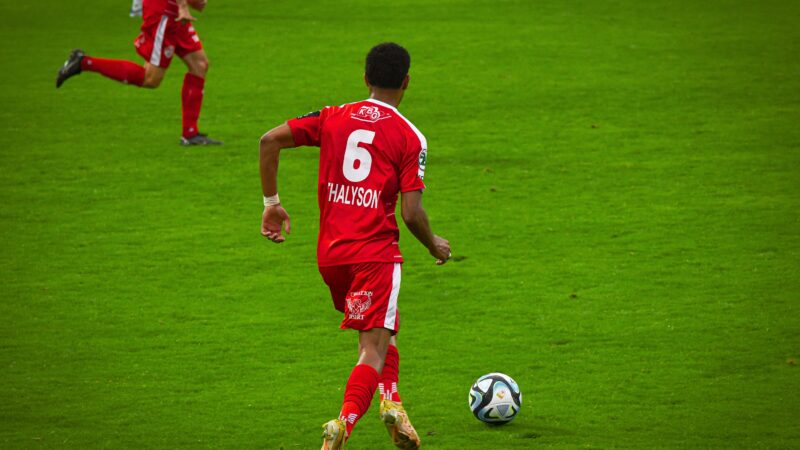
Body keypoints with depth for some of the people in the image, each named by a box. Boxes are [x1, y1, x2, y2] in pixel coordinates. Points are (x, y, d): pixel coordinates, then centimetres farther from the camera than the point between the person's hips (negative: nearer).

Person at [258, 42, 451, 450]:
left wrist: (271, 202, 8)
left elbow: (270, 140, -2)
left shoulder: (333, 118, 7)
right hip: (375, 252, -5)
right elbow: (411, 214, -10)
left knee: (380, 328, 27)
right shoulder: (410, 137, -4)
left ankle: (390, 399, 13)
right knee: (375, 347, -7)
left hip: (329, 253, 5)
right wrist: (434, 245, 10)